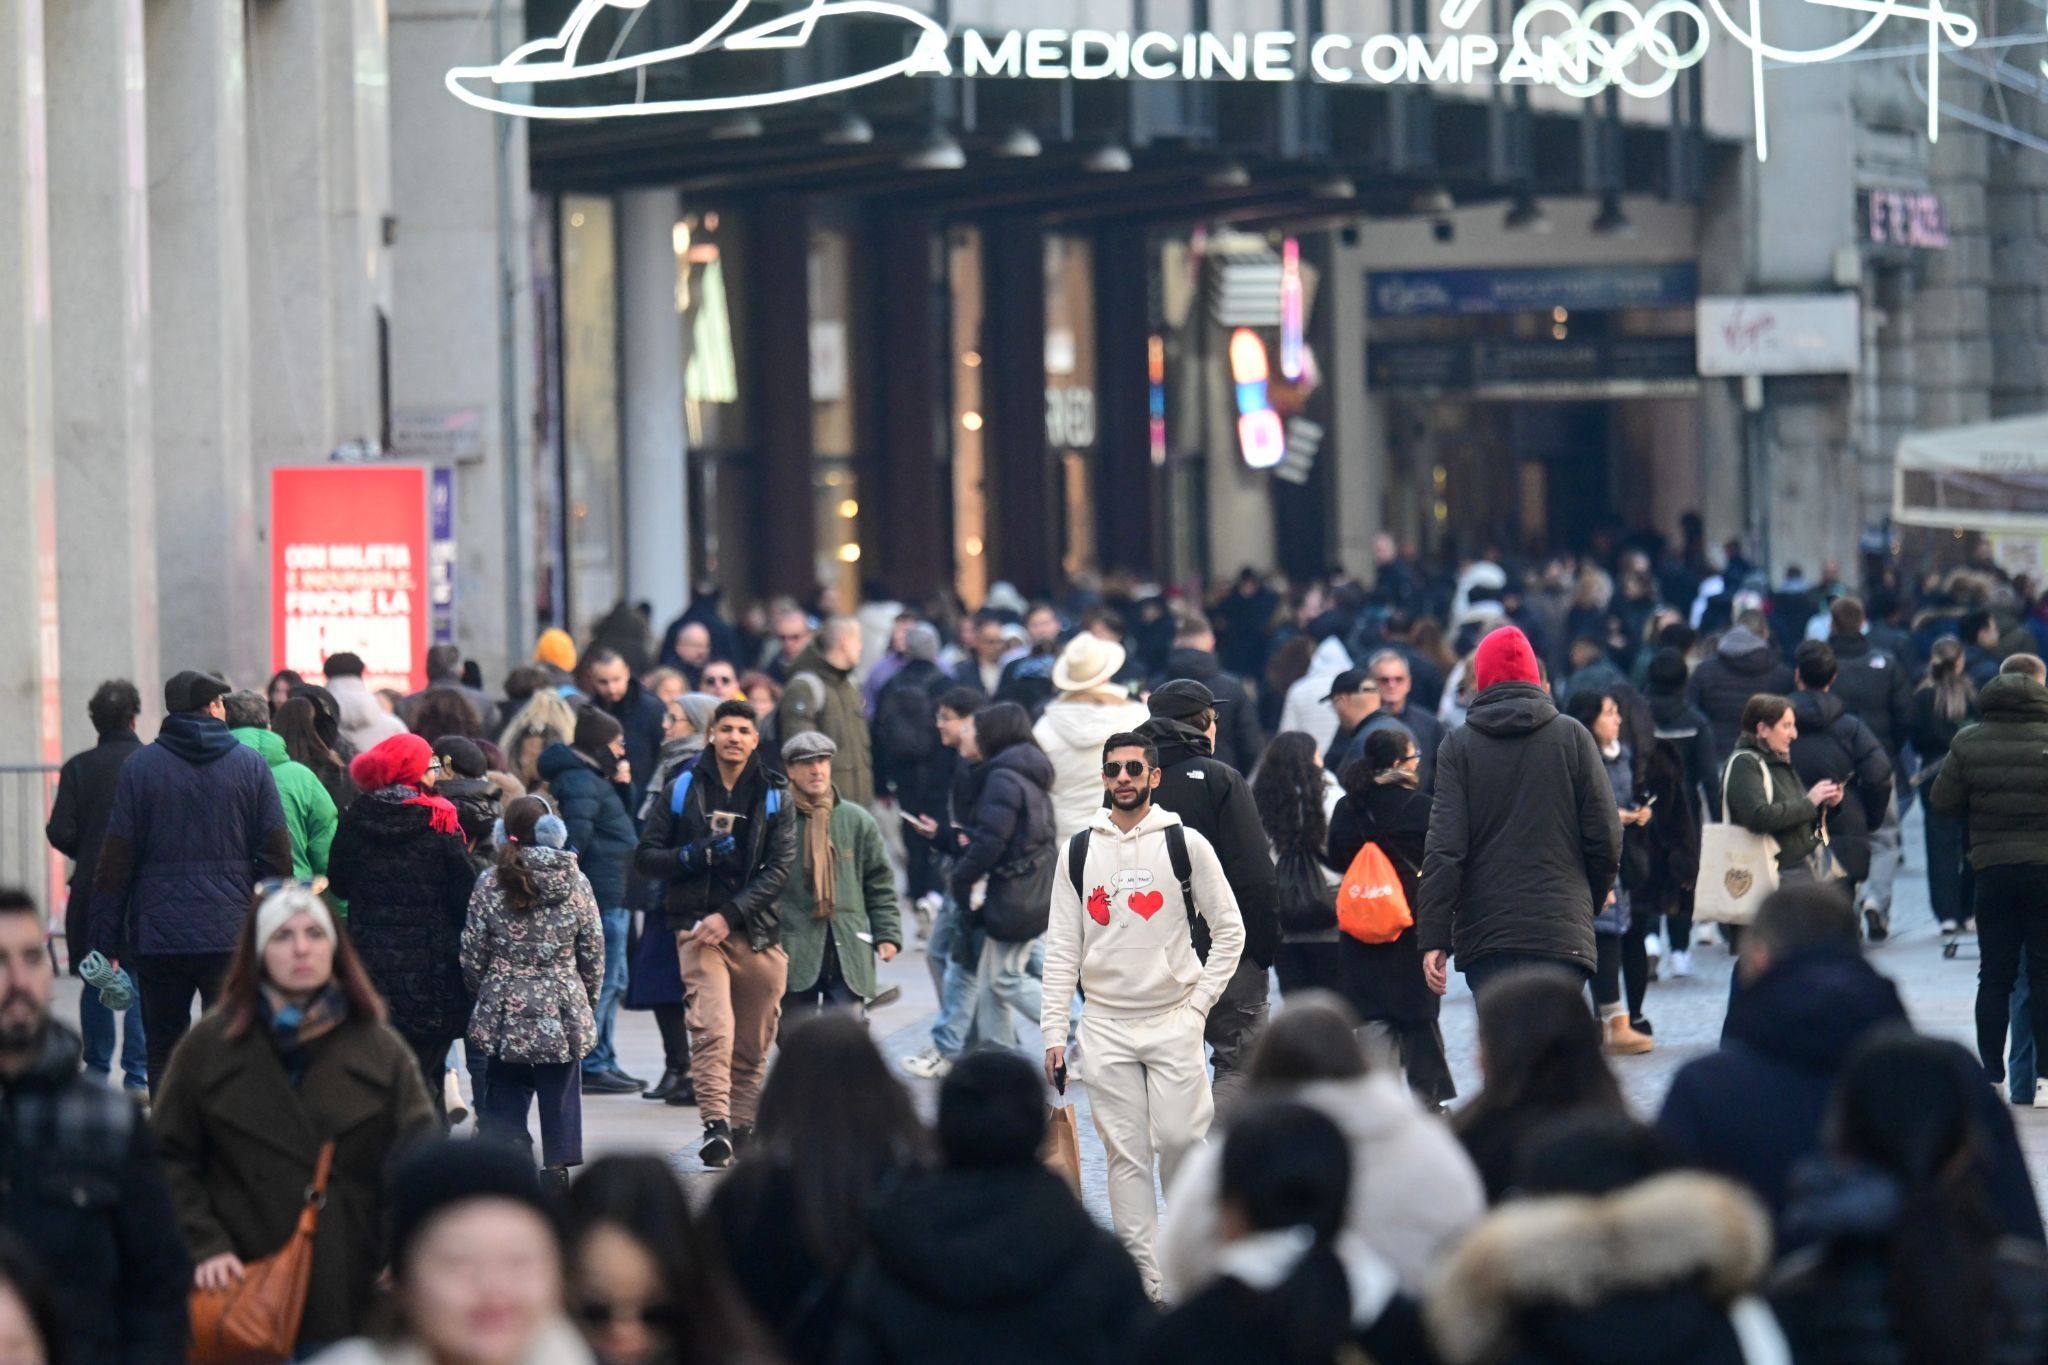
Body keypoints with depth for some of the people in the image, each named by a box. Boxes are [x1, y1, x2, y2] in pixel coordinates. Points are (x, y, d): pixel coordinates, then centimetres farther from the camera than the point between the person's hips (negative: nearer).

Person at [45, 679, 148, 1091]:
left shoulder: (79, 768, -2)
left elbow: (60, 832, -6)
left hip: (92, 888, 2)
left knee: (96, 983, 12)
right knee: (142, 983, 2)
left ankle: (97, 1071, 16)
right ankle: (138, 1075, -3)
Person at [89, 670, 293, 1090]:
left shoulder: (139, 767, 3)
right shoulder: (251, 765, 4)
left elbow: (116, 862, 0)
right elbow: (277, 855, 2)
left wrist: (107, 944, 2)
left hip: (158, 938, 0)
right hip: (232, 936, 0)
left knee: (164, 1054, 8)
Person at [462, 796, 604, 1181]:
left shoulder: (490, 882, -6)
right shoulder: (575, 882, -3)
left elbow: (472, 952, -1)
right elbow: (594, 952, 2)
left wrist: (483, 994, 15)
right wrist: (588, 1001, 16)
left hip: (504, 1014, 0)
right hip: (563, 1014, 0)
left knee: (505, 1096, 8)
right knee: (559, 1094, 9)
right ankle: (559, 1166, 10)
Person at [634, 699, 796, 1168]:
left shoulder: (774, 796, 6)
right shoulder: (682, 790, 6)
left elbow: (780, 868, -1)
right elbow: (646, 857, 8)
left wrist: (730, 915, -11)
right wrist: (695, 855, -11)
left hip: (757, 931, 2)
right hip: (698, 925, -2)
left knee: (753, 1043, 5)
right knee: (713, 1027, -19)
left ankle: (742, 1127, 17)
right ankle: (716, 1125, -27)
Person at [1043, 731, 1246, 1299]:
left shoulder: (1185, 844, -1)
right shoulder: (1078, 852, 6)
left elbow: (1229, 930, 3)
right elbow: (1062, 946, 6)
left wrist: (1199, 1003, -5)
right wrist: (1054, 1033, 1)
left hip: (1174, 1021, -2)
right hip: (1106, 1023, 2)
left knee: (1180, 1140, -9)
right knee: (1126, 1153, 1)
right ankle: (1146, 1280, 4)